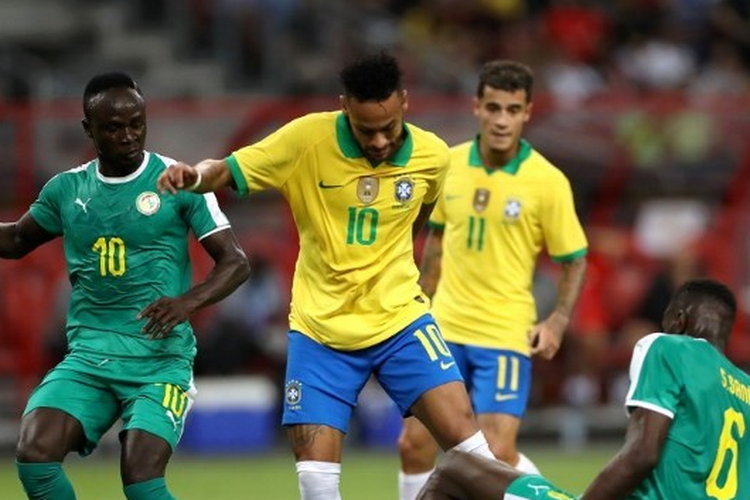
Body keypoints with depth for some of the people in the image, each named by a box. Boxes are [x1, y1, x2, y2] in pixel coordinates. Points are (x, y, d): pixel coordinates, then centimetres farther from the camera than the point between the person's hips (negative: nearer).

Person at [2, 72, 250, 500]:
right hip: (88, 357, 4)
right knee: (34, 453, -19)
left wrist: (188, 301, -23)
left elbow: (236, 262, -4)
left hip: (160, 358, -3)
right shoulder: (67, 189, 9)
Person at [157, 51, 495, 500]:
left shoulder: (432, 156, -6)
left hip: (399, 318, 1)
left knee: (463, 434, -14)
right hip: (319, 328, -1)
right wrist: (193, 175, -31)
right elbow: (226, 172, -10)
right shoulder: (308, 139, -14)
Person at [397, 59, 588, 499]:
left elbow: (574, 259, -1)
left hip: (506, 334, -4)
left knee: (498, 454, -12)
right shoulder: (449, 164, 2)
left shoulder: (547, 181, -10)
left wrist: (558, 322, -13)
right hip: (444, 329, 4)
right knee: (415, 443, 3)